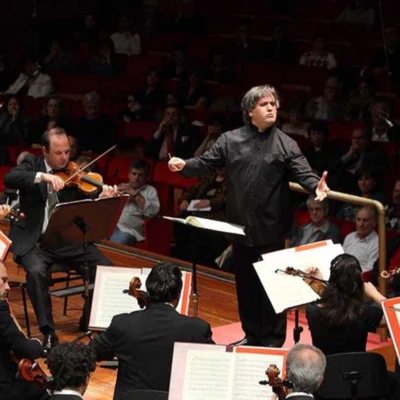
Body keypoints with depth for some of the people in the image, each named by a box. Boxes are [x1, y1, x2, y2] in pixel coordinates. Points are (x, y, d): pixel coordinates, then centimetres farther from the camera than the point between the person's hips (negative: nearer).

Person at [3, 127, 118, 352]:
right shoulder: (32, 165, 2)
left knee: (105, 267, -17)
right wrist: (42, 176, -33)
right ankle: (48, 332, -21)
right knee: (36, 272, -33)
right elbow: (9, 179, -19)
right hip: (35, 241, -2)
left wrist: (103, 198, -26)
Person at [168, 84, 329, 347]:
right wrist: (185, 166, -16)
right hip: (241, 226, 3)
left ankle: (273, 340, 14)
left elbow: (303, 173, -13)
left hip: (271, 228, -3)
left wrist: (316, 186, -33)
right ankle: (251, 334, 28)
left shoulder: (286, 145, -3)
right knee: (245, 283, 14)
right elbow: (206, 164, 3)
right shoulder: (230, 140, 4)